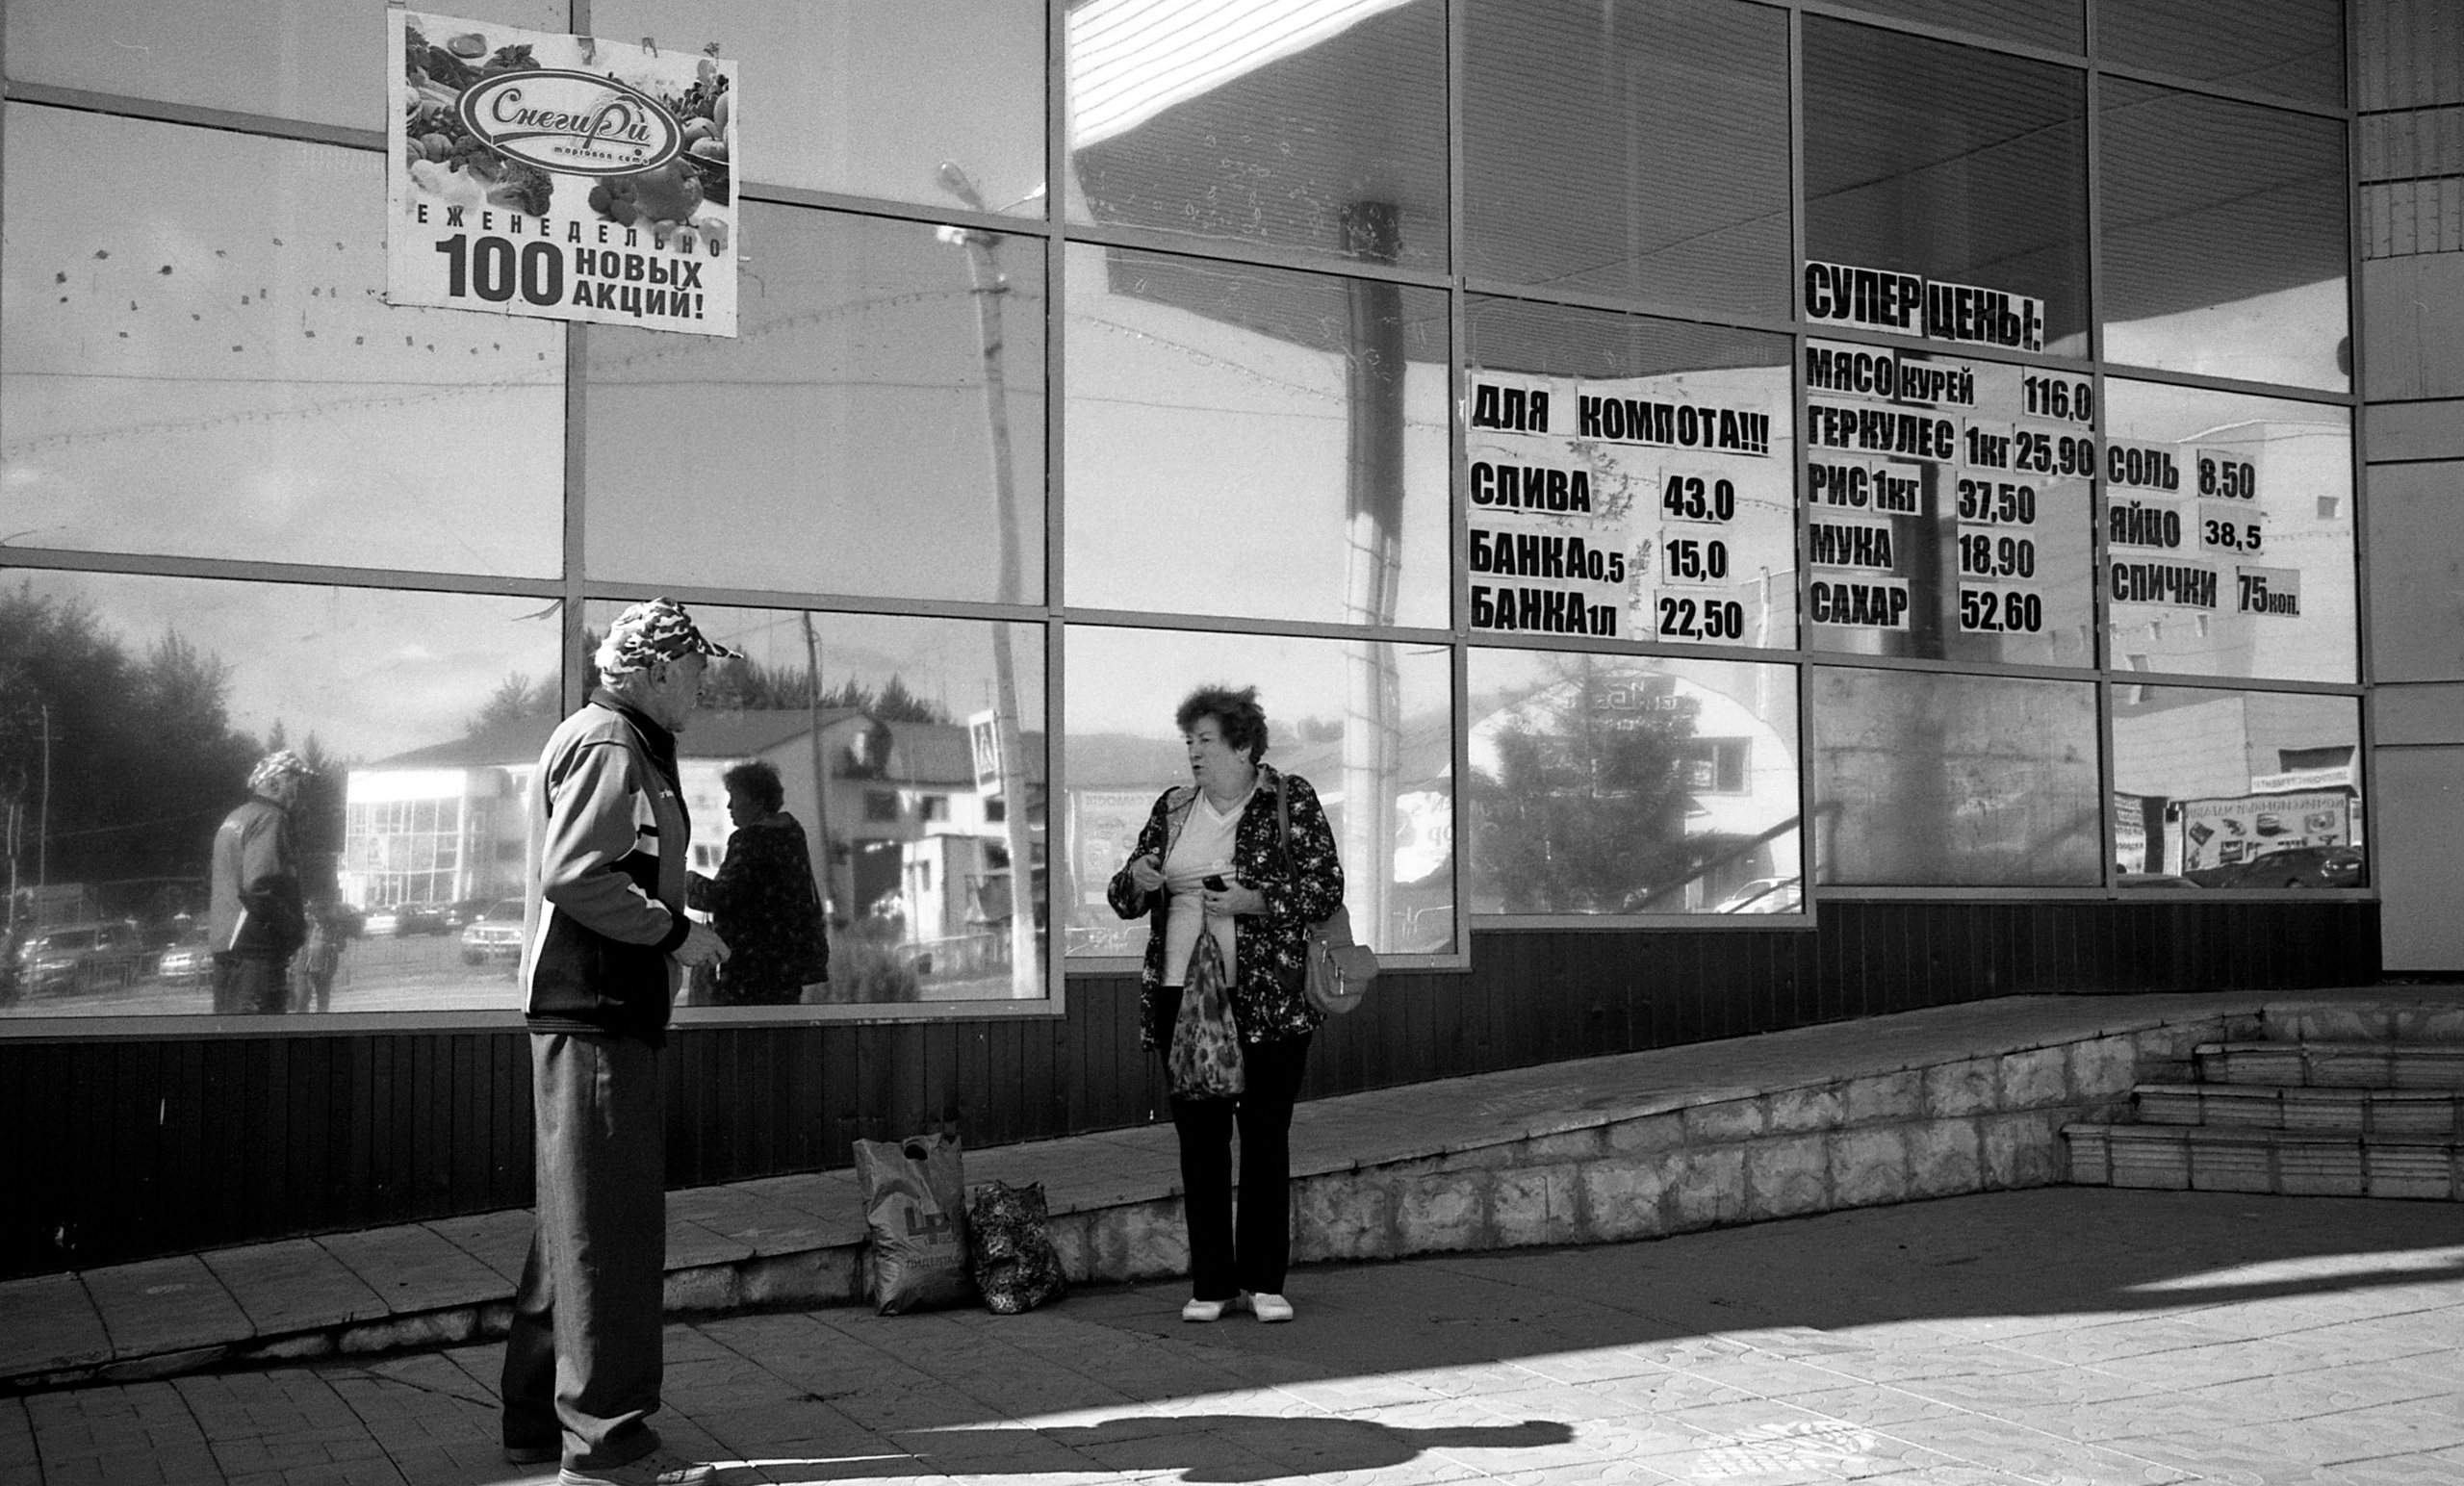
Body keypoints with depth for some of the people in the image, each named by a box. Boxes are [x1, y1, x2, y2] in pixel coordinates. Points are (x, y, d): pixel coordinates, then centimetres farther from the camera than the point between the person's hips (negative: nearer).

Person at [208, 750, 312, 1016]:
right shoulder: (269, 818, -11)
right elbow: (260, 888, -23)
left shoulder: (233, 819, 20)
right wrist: (296, 928, -10)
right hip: (256, 949, -10)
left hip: (225, 943, 10)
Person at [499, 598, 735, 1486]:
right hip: (598, 1009, -11)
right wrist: (677, 931, -16)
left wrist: (668, 943, 17)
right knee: (612, 1223, -6)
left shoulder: (614, 742, 21)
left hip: (596, 1007, 11)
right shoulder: (610, 745, -12)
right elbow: (573, 874, -23)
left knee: (578, 1219, 16)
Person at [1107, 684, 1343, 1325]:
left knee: (1265, 1138, 1)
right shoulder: (1173, 807, 12)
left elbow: (1327, 888, -5)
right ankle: (1210, 1284, 11)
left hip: (1268, 1001, -3)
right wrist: (1137, 879, -8)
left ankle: (1263, 1282, 10)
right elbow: (1124, 899, 16)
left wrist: (1252, 901, -17)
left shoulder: (1290, 800, 0)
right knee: (1199, 1141, 4)